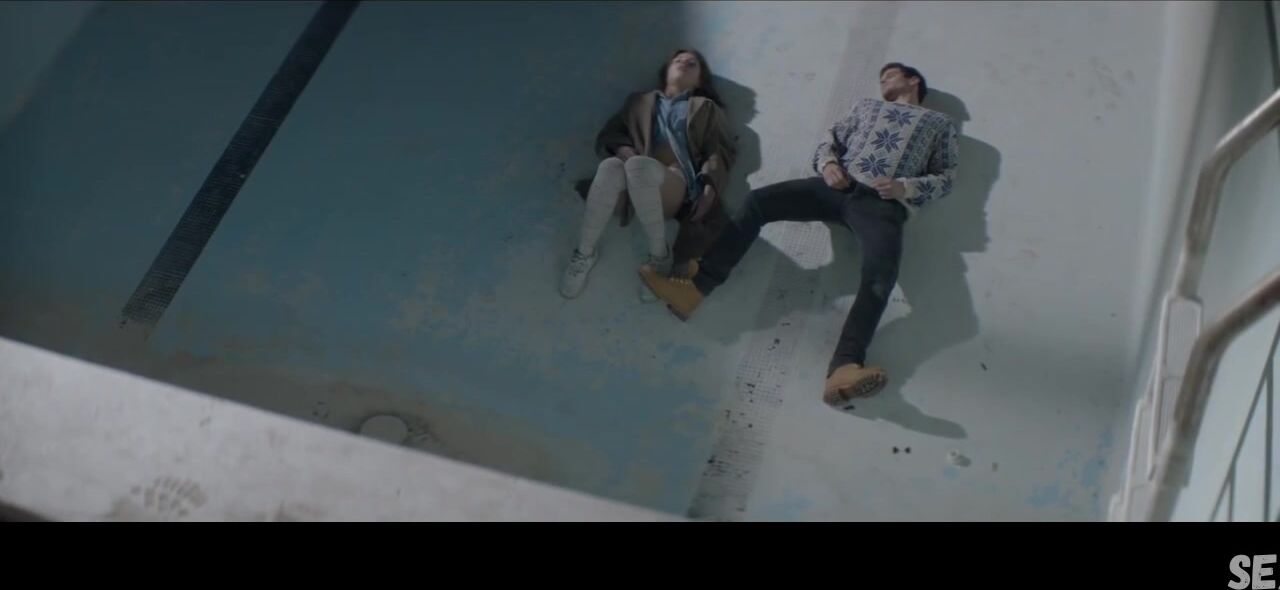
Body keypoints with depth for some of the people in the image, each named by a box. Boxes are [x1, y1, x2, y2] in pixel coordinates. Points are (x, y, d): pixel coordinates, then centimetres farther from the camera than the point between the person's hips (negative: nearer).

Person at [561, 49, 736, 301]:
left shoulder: (706, 108, 29)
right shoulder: (639, 100, 33)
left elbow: (720, 152, 14)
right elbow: (607, 135, 22)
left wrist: (709, 185, -7)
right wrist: (621, 147, -3)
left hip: (675, 180, -2)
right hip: (632, 184, 2)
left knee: (638, 166, -38)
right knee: (611, 166, -36)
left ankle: (660, 256, -23)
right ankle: (585, 252, -21)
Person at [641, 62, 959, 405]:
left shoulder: (939, 123, 25)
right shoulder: (867, 106, 33)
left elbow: (945, 177, 14)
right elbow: (829, 141, 24)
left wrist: (904, 187, -6)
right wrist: (828, 165, -1)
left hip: (884, 203, -3)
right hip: (839, 187, 4)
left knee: (881, 273, -33)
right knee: (759, 201, -18)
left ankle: (844, 368, -53)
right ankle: (696, 287, -27)